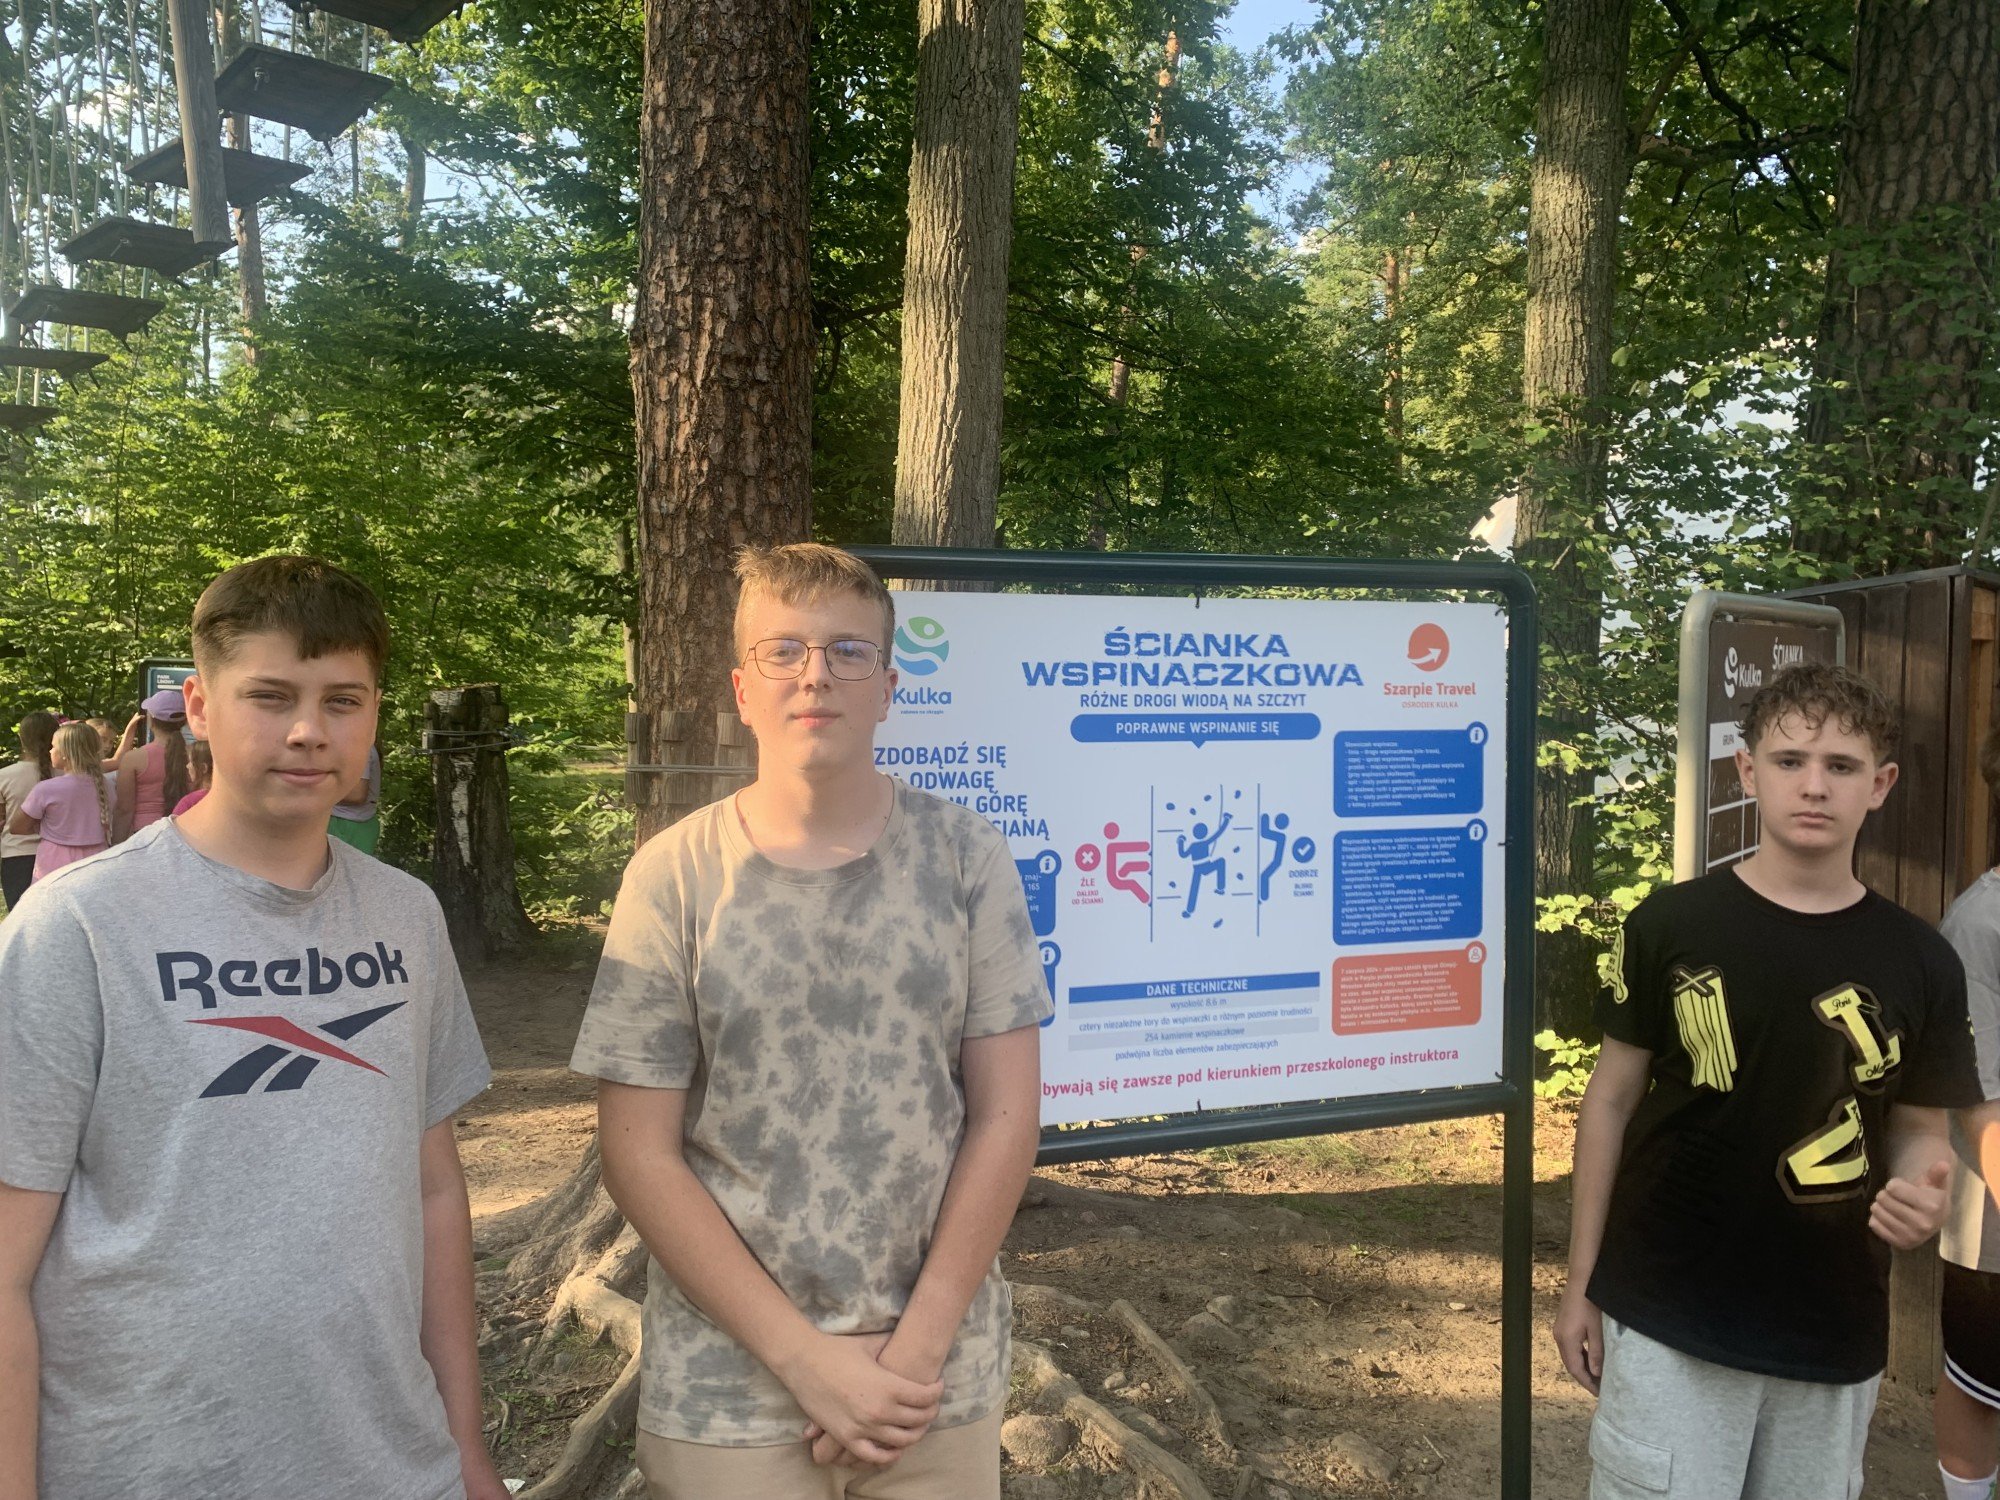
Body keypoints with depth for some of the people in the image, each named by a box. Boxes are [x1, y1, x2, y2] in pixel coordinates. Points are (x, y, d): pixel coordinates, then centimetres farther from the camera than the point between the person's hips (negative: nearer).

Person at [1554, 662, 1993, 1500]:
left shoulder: (1922, 965, -2)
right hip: (1666, 1317, -2)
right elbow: (1614, 1099, -1)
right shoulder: (1669, 926, -7)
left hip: (1834, 1334, 2)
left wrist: (1921, 1195, -17)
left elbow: (1919, 1131, 7)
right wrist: (1580, 1282, 0)